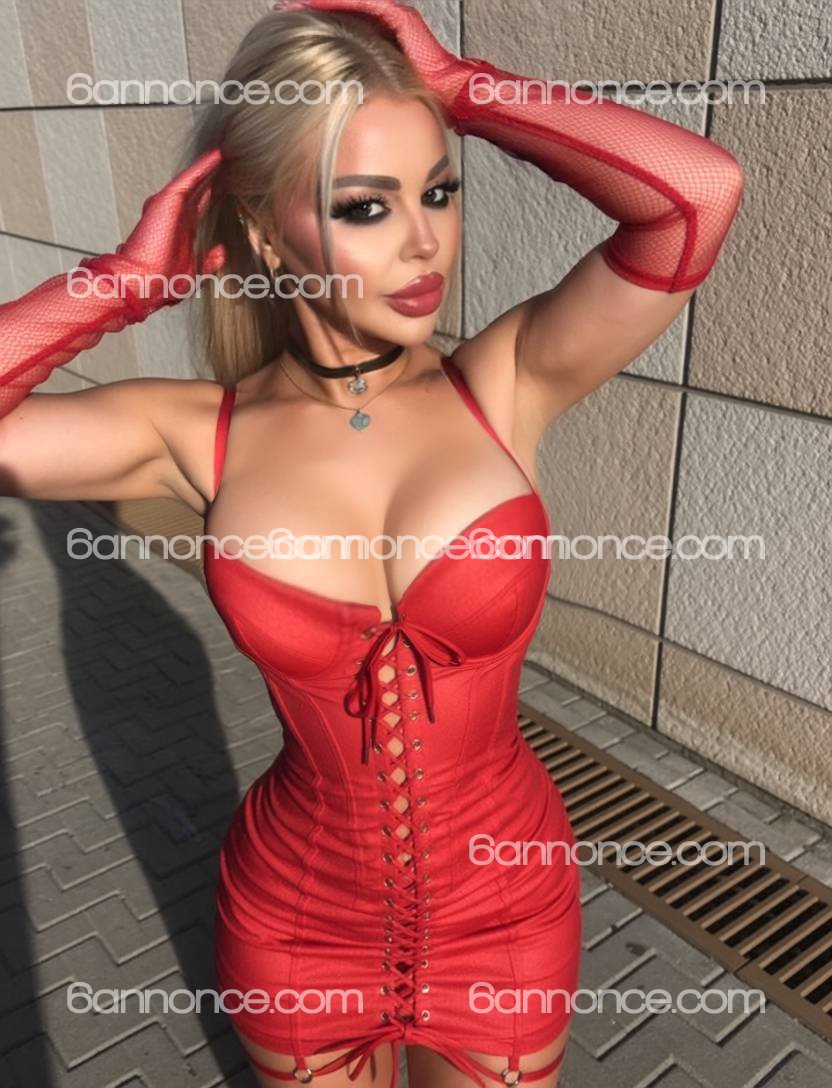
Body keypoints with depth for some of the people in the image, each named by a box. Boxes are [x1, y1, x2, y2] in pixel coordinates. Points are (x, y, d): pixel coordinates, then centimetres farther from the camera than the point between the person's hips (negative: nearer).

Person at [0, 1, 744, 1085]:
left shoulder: (502, 387, -15)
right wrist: (139, 273, -16)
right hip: (297, 913, 1)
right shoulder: (202, 435, -12)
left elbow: (702, 192, -28)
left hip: (503, 907, 0)